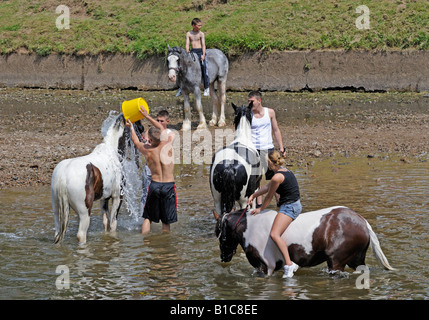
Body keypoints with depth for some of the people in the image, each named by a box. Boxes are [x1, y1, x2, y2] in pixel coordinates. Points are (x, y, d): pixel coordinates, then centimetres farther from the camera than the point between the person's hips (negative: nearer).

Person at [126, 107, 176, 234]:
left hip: (154, 185, 0)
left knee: (147, 218, 13)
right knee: (166, 221, 6)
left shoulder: (146, 150, -5)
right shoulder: (167, 144, -7)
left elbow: (135, 141, 18)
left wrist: (131, 127, 35)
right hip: (169, 186, 0)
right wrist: (147, 116, 21)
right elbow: (161, 129, 12)